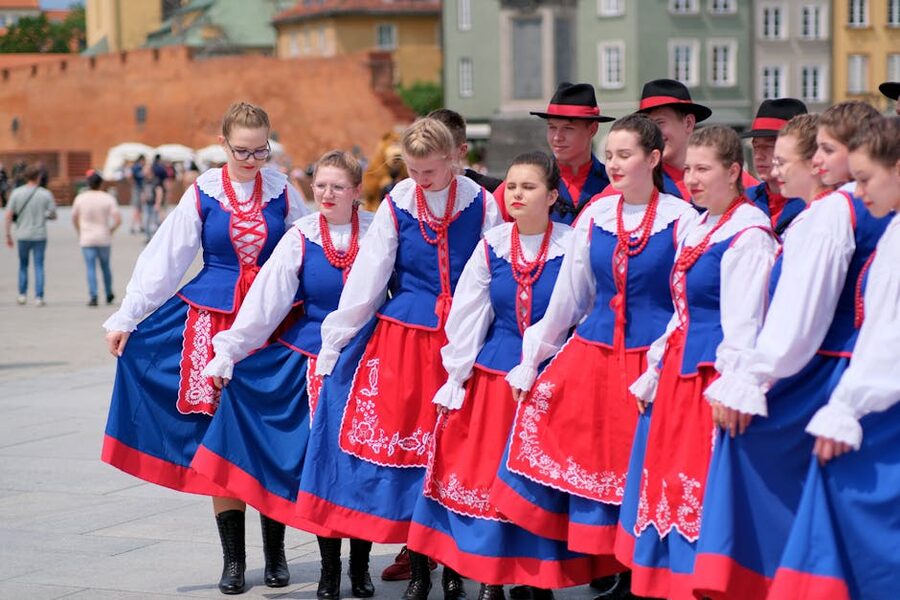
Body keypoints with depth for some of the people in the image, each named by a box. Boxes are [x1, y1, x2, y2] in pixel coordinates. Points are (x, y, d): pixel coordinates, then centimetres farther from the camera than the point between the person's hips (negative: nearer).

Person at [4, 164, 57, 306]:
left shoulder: (16, 193, -4)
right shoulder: (45, 194, -6)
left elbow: (8, 216, -5)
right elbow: (53, 215, -2)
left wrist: (8, 235, 3)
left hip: (22, 236, 1)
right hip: (40, 235, -1)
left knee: (23, 265, 17)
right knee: (39, 266, 5)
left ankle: (22, 294, 16)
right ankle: (38, 297, 1)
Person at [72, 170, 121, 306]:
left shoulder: (80, 198, -3)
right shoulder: (108, 198, -6)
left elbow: (74, 218, 6)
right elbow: (118, 219, -12)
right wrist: (110, 231, 5)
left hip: (86, 239, 0)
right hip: (104, 239, 1)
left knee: (91, 268, 0)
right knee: (105, 267, 15)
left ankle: (93, 296, -9)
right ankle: (109, 295, 25)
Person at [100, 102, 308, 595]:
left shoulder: (282, 193, 3)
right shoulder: (203, 194, 1)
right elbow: (164, 259, 3)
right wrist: (126, 317, 2)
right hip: (213, 322, 0)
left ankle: (275, 553, 15)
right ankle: (232, 559, 9)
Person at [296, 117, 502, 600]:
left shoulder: (481, 204, -1)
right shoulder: (397, 204, 0)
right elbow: (366, 279, 1)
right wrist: (335, 340, 1)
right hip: (402, 339, 1)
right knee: (403, 441, 2)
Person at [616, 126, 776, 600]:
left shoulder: (748, 236, -13)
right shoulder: (697, 229, 15)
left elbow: (742, 327, -17)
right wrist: (653, 374, 16)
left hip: (712, 380, -9)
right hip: (679, 373, 9)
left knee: (703, 489, -7)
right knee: (667, 483, 12)